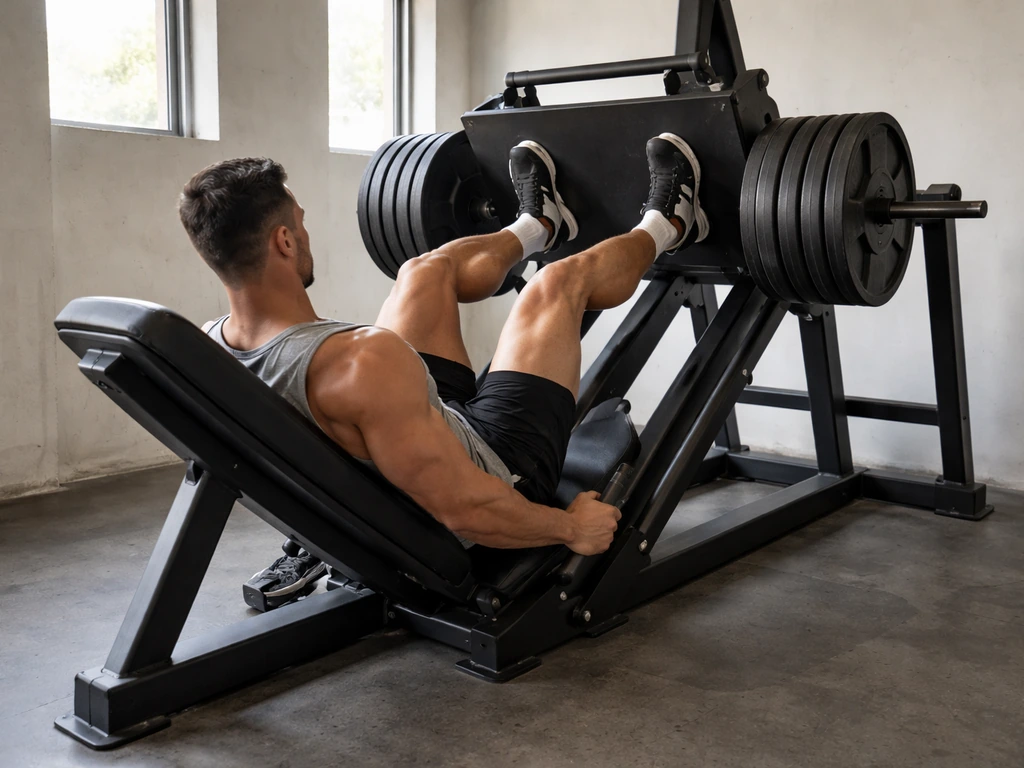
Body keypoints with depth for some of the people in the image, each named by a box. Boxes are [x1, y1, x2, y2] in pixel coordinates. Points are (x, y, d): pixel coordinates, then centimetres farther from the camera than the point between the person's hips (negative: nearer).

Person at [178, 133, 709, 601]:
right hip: (495, 469, -6)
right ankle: (665, 226, 39)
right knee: (559, 284, 6)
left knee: (429, 269, 16)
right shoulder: (360, 362, -41)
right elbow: (465, 511, -36)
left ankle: (538, 225, 48)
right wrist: (572, 528, -18)